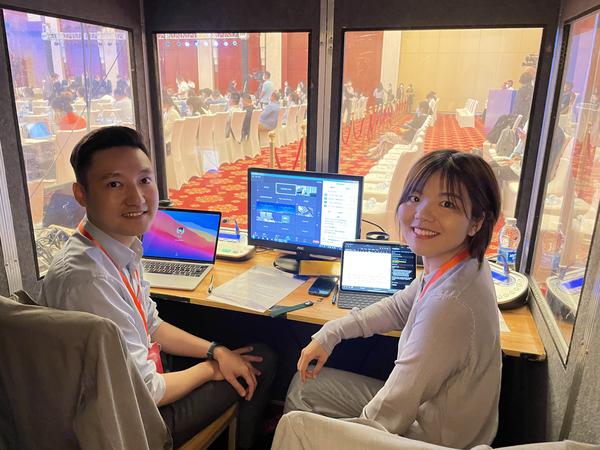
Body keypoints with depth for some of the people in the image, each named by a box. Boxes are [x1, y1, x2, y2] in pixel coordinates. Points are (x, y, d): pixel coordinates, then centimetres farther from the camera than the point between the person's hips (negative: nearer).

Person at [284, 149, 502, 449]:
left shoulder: (449, 304, -37)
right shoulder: (458, 267, -8)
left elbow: (387, 417, -29)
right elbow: (399, 307, 9)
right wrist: (329, 334, 2)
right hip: (422, 407, 8)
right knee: (305, 386, 17)